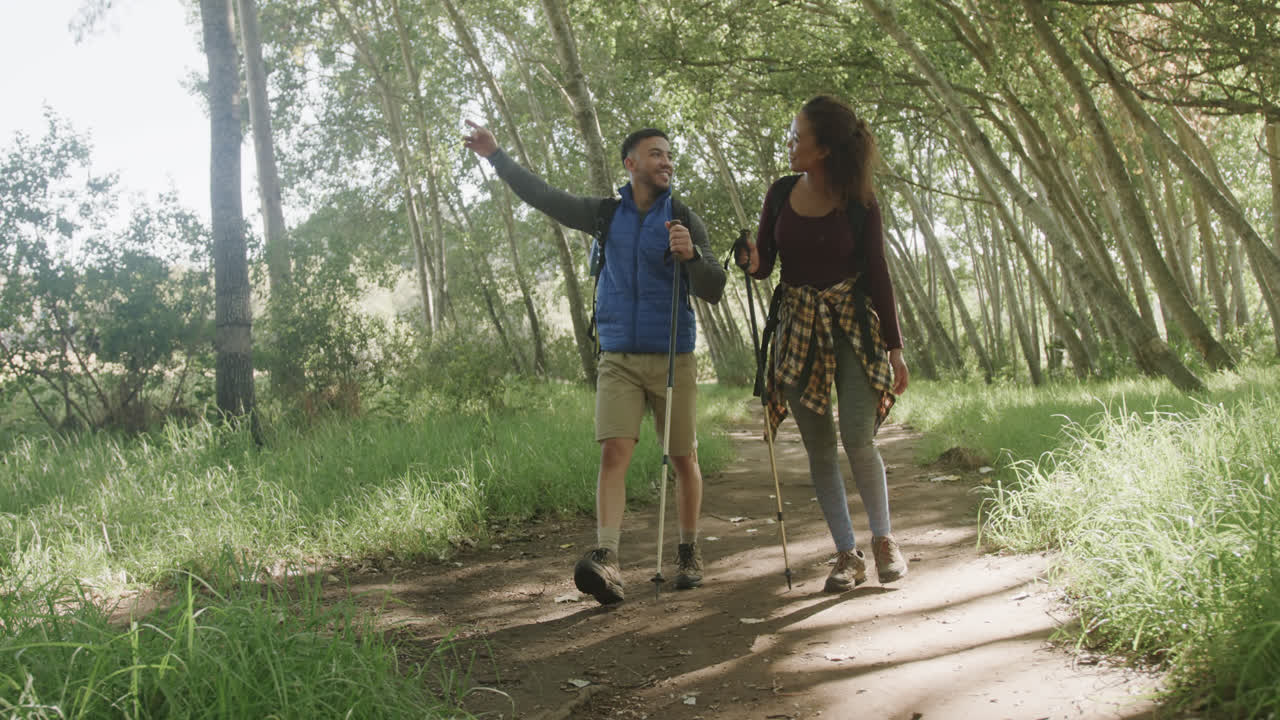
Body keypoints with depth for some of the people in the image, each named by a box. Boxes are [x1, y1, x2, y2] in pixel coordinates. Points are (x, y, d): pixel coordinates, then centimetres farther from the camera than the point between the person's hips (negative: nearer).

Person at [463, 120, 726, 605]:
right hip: (618, 358, 1)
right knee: (614, 452, -14)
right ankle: (606, 561, -25)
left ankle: (689, 553, 22)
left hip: (672, 358, -1)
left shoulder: (684, 221, 2)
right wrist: (496, 156, 10)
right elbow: (544, 197, 14)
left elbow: (713, 291, -4)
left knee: (683, 459, 5)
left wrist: (691, 256, -23)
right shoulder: (606, 215, 8)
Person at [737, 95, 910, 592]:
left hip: (852, 325, -3)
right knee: (818, 449, 3)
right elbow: (764, 264, 7)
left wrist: (894, 348, -3)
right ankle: (847, 555, 14)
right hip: (797, 326, 3)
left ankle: (883, 540, 12)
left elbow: (877, 275, -3)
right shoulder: (781, 194, 1)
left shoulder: (859, 204, -8)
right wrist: (751, 262, -18)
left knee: (858, 441, -12)